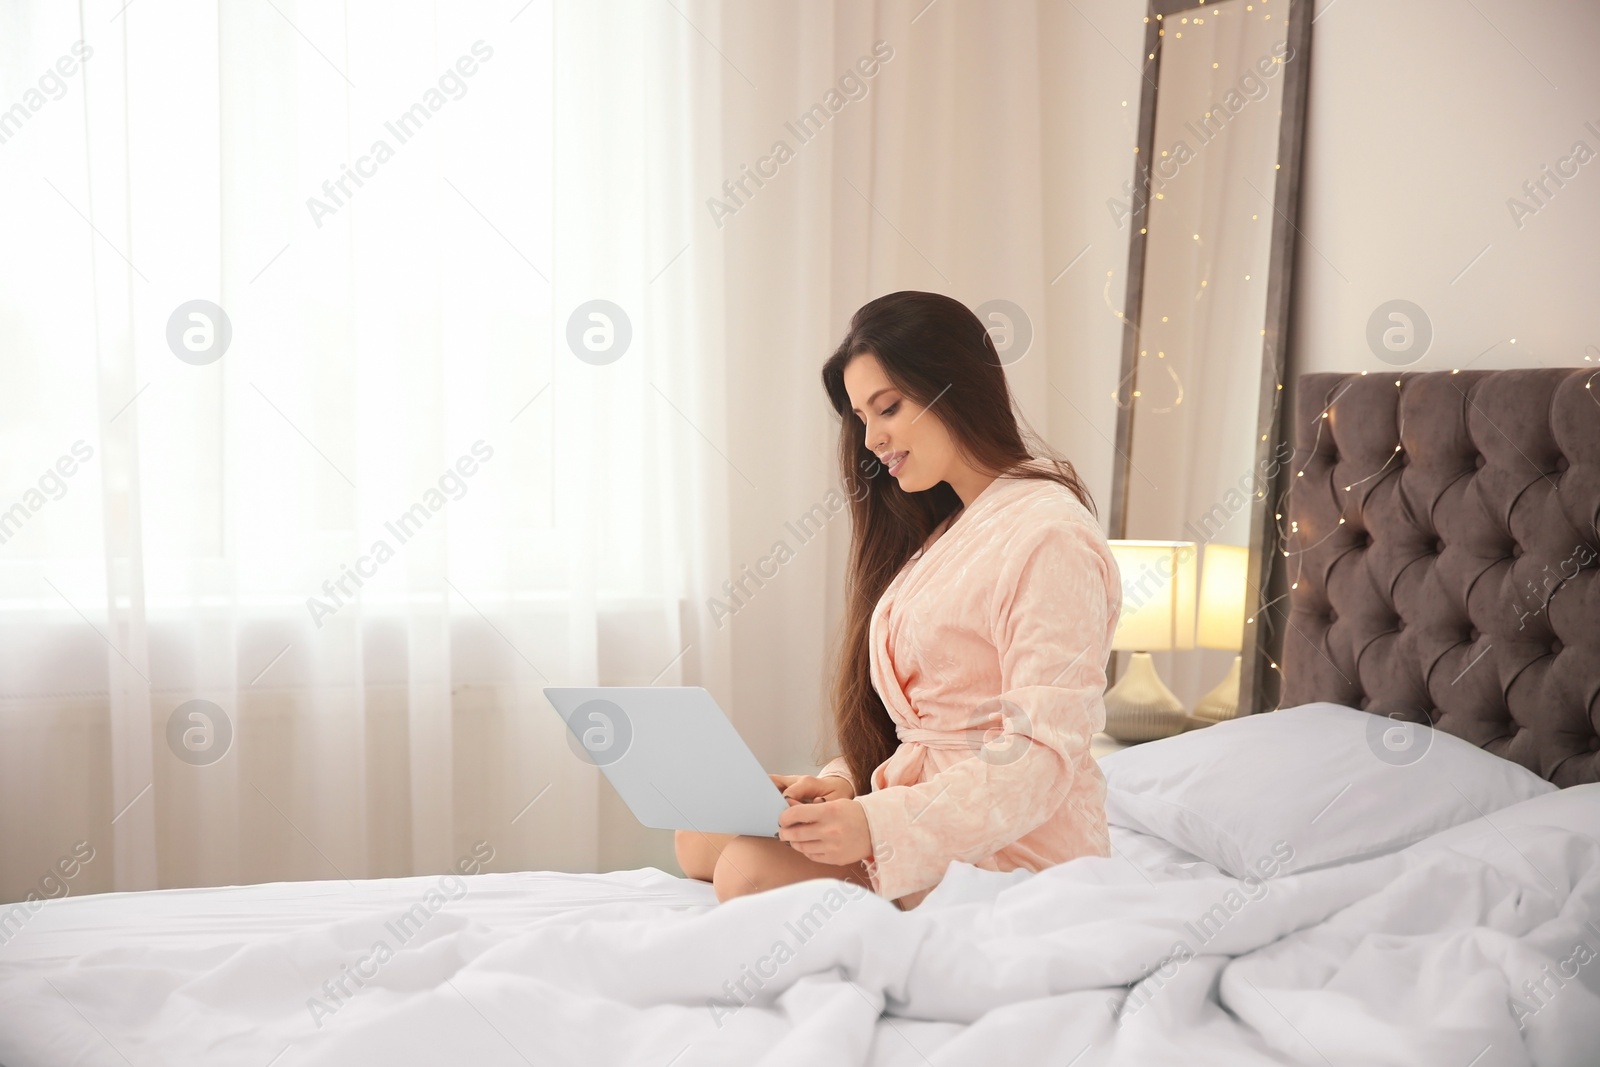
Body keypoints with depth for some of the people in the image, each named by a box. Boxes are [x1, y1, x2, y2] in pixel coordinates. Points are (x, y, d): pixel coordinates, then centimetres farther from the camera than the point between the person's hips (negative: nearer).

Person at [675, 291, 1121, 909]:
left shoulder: (1048, 535, -14)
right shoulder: (943, 531, 19)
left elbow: (1042, 758, -21)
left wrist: (878, 826, -29)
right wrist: (845, 787, -1)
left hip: (1010, 855, -10)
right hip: (928, 807, 10)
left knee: (752, 870, -25)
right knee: (698, 838, -2)